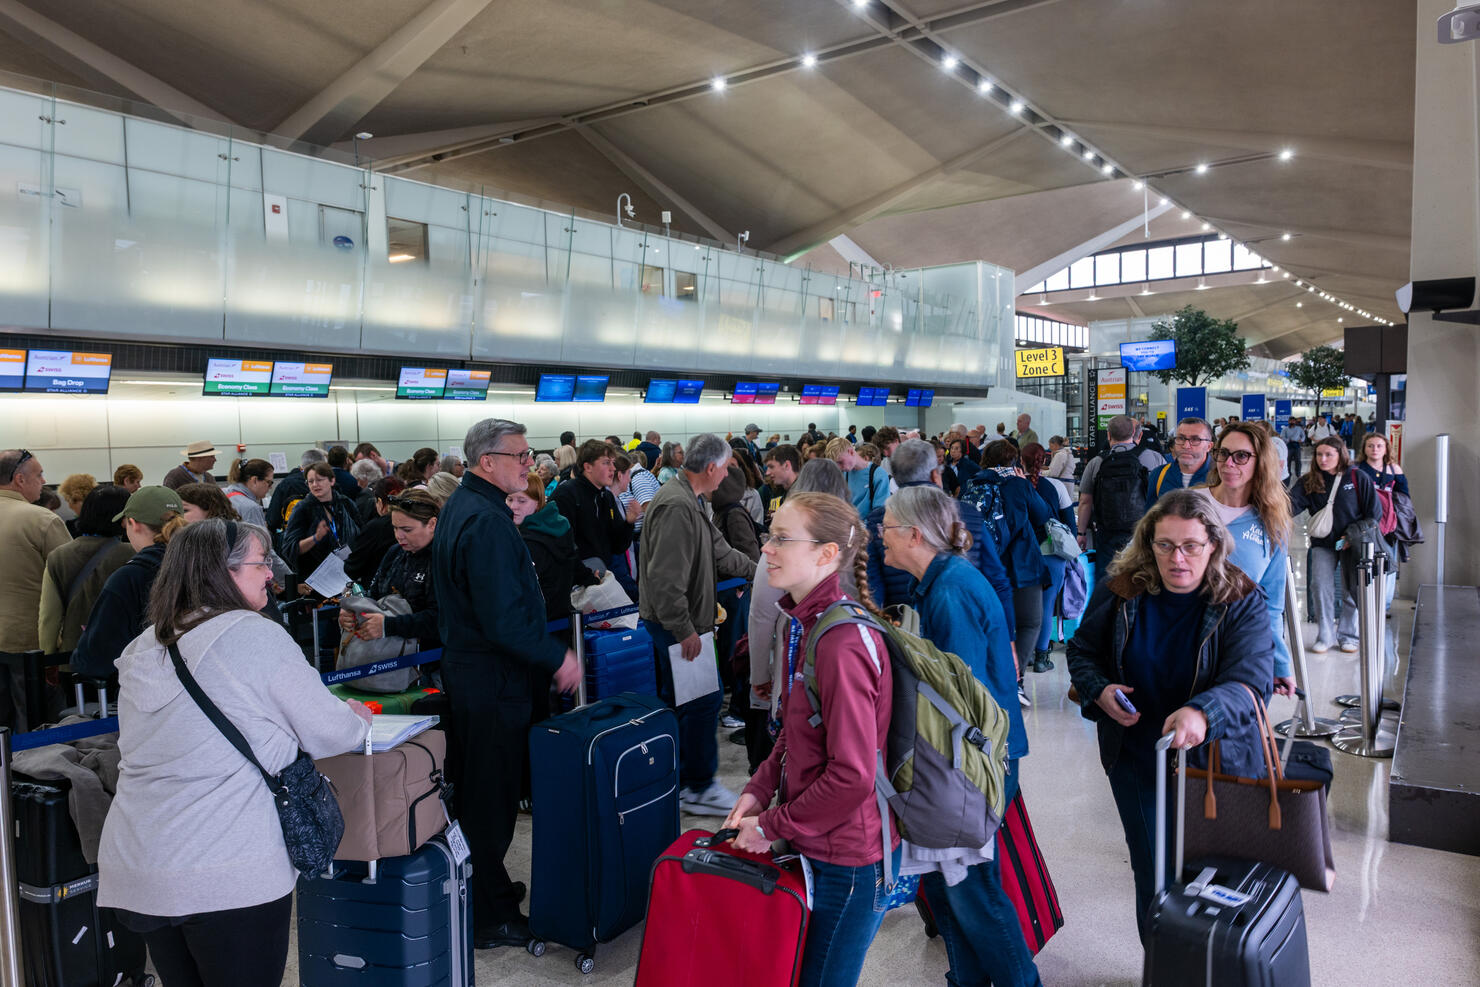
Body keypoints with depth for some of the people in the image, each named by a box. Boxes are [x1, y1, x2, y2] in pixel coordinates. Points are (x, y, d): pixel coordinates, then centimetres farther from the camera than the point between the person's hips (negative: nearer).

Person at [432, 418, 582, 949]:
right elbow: (504, 619, -28)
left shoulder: (460, 507, 10)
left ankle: (483, 887, 37)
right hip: (492, 679, -10)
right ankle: (490, 918, 15)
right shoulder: (487, 522, -23)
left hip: (465, 663, 10)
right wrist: (556, 657, -19)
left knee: (476, 790, 21)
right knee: (492, 798, 2)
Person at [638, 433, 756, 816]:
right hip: (676, 624, -11)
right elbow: (666, 577, -27)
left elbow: (719, 551, 22)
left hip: (677, 623, 11)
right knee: (704, 699, -3)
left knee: (677, 699, 18)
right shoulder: (677, 505, -22)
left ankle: (676, 782, 29)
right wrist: (685, 630, -24)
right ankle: (699, 787, 8)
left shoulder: (687, 501, 13)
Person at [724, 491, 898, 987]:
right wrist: (759, 790, 2)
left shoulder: (843, 644, -27)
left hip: (849, 861, -9)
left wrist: (772, 825, -16)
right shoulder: (812, 622, 4)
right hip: (818, 846, 9)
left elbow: (852, 776, -26)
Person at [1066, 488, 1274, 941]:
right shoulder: (1118, 593, -6)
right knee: (1152, 875, 14)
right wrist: (1099, 690, -14)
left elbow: (1251, 679, -26)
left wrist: (1202, 713, -46)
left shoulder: (1240, 602, -13)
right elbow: (1082, 651, 8)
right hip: (1137, 763, 2)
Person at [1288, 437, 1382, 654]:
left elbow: (1375, 512, -2)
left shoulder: (1357, 478, -4)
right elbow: (1291, 504, -16)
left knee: (1352, 591, 5)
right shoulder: (1308, 482, -1)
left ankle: (1347, 636, 21)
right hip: (1323, 543, 1)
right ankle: (1325, 636, 1)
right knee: (1320, 586, -12)